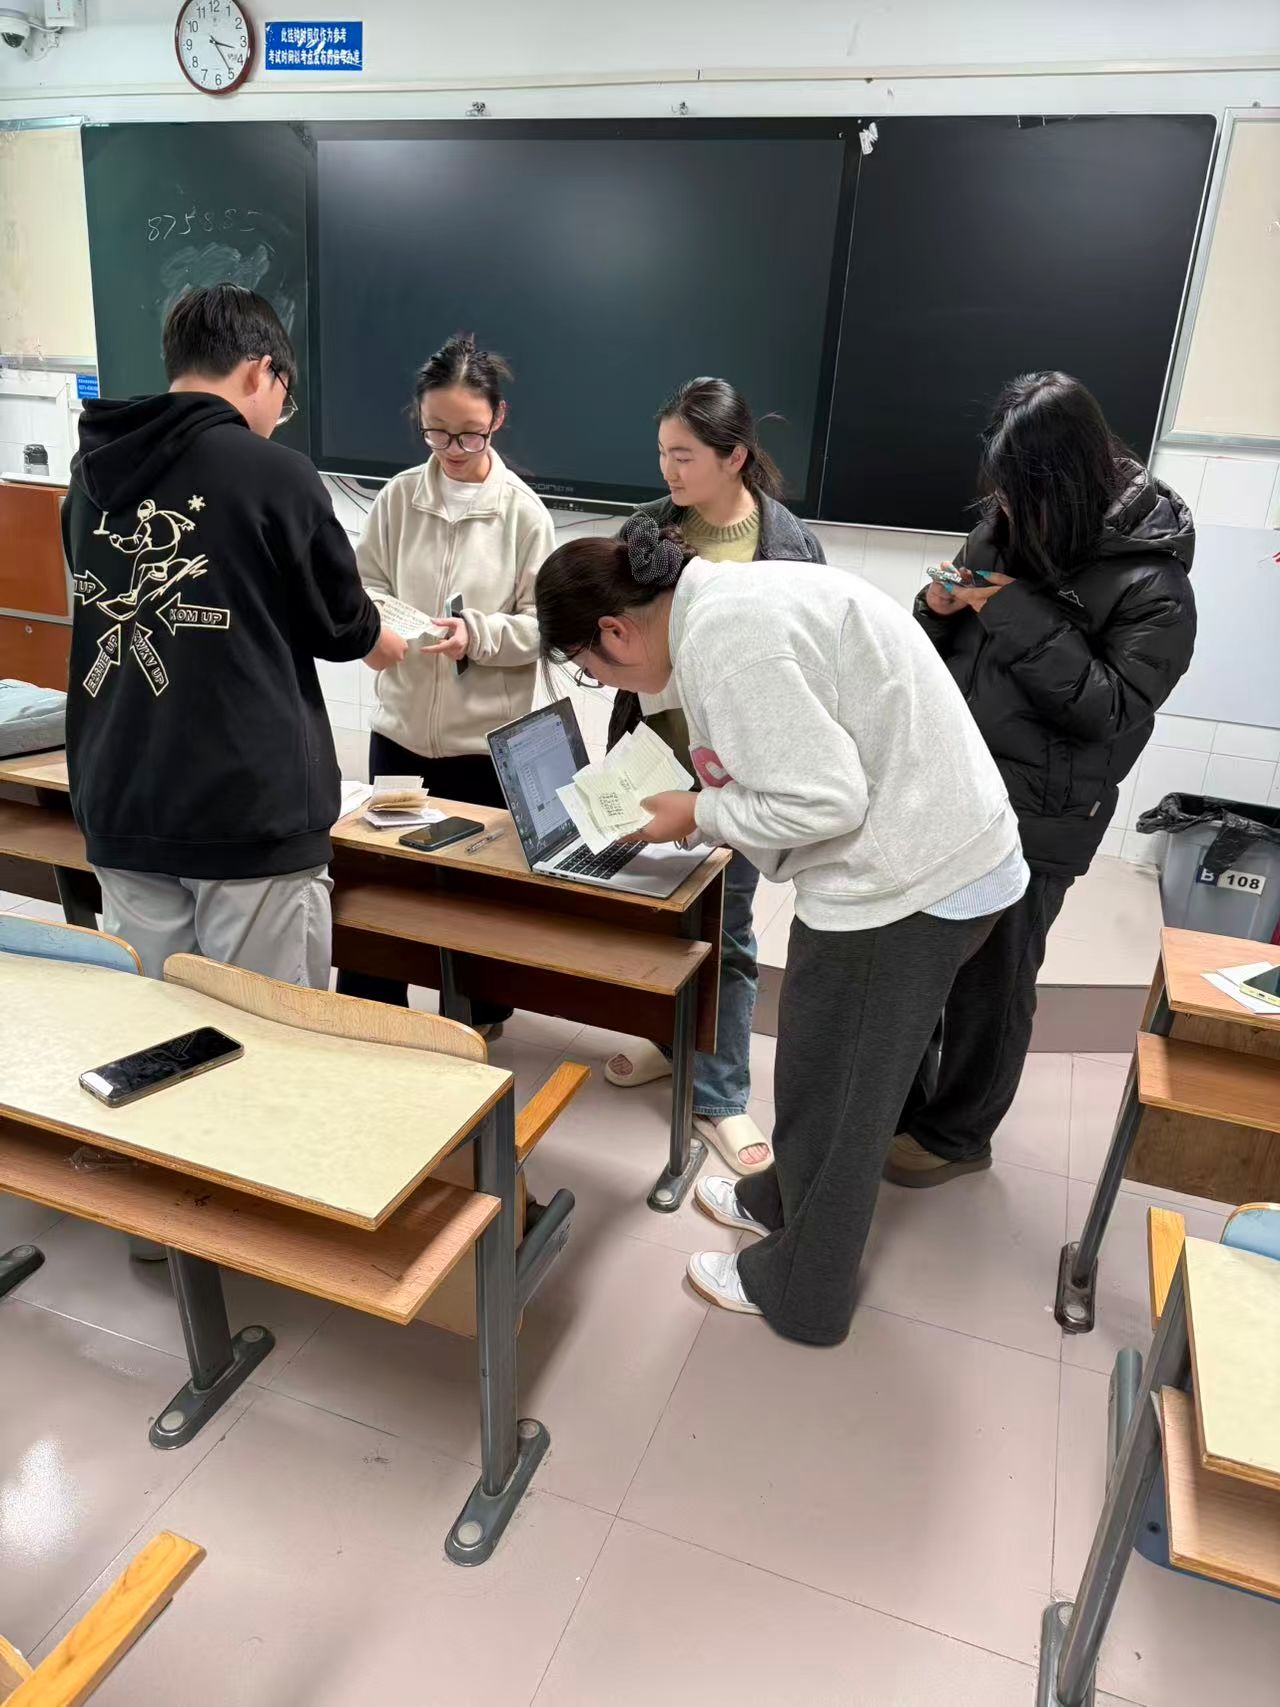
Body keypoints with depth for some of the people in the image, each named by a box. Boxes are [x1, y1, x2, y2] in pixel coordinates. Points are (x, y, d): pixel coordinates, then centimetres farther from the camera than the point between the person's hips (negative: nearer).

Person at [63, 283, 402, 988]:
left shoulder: (92, 473, 7)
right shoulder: (275, 472, -11)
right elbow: (341, 622, 0)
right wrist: (384, 643, 23)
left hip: (121, 812, 6)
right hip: (254, 814, -6)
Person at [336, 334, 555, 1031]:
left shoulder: (523, 511, -7)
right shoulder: (398, 496, -1)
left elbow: (545, 626, -7)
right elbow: (364, 586, 4)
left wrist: (478, 634, -23)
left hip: (487, 738, -2)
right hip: (400, 726, 3)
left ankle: (476, 1019, 35)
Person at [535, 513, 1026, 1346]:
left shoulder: (723, 635, -22)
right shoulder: (732, 597, 8)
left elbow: (823, 801, -25)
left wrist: (701, 816, -10)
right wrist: (712, 804, 5)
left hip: (909, 877, -9)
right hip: (935, 851, 9)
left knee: (833, 1090, 10)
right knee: (826, 1070, 26)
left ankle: (800, 1291, 32)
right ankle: (782, 1201, 49)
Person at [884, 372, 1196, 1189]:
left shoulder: (1151, 580, -13)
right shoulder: (1005, 527, 4)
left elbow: (1114, 710, -19)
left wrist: (1019, 617, -23)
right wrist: (939, 608, -10)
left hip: (1033, 821, -6)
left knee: (991, 982, 10)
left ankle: (957, 1135, 32)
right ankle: (898, 1100, 39)